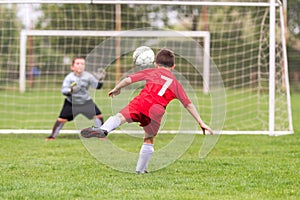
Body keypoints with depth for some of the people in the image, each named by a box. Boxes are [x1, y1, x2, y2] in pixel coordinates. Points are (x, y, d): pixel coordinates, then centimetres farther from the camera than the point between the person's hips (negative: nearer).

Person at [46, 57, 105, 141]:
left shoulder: (88, 76, -10)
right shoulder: (69, 78, -18)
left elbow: (97, 86, -4)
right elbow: (63, 90, -21)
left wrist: (100, 80, -23)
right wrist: (71, 90, -40)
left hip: (86, 102, 2)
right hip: (71, 102, -2)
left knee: (99, 116, -5)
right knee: (62, 119, -10)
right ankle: (52, 136, 7)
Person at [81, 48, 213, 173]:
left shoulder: (151, 72, 28)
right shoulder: (176, 83, 32)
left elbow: (128, 79, 20)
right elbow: (188, 105, 29)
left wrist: (116, 89, 37)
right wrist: (201, 123, 33)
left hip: (141, 102, -2)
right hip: (157, 111, 2)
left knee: (120, 117, -19)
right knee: (149, 140, 21)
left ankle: (103, 130, -50)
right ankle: (140, 170, 22)